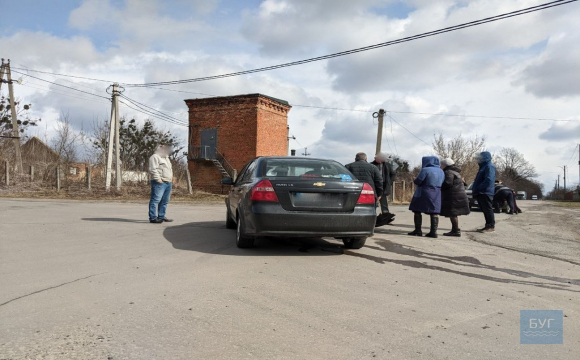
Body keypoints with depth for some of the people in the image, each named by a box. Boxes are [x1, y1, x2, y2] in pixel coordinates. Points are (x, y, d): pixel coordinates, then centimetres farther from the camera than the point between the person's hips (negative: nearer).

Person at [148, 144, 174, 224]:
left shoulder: (166, 158, 28)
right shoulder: (155, 157, -2)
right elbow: (153, 169, -13)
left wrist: (171, 177, 23)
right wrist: (158, 178, -20)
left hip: (168, 182, 9)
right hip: (159, 182, -9)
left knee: (165, 201, 9)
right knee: (155, 200, -11)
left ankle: (161, 216, 15)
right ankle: (153, 218, -13)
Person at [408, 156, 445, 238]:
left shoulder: (425, 170, -12)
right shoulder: (441, 172, 10)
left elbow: (417, 181, -14)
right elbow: (442, 183, 10)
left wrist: (414, 180, 7)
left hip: (423, 193, -6)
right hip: (436, 194, 6)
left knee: (417, 211, 4)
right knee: (434, 212, 5)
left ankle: (418, 230, 3)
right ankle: (434, 231, 0)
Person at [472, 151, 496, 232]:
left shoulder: (489, 166, -11)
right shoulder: (483, 166, 21)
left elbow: (488, 180, -23)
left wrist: (479, 188, -19)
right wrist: (475, 189, 13)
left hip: (485, 192, -10)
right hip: (481, 193, 10)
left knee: (488, 210, -7)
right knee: (485, 210, 12)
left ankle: (491, 226, -3)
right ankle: (488, 225, 17)